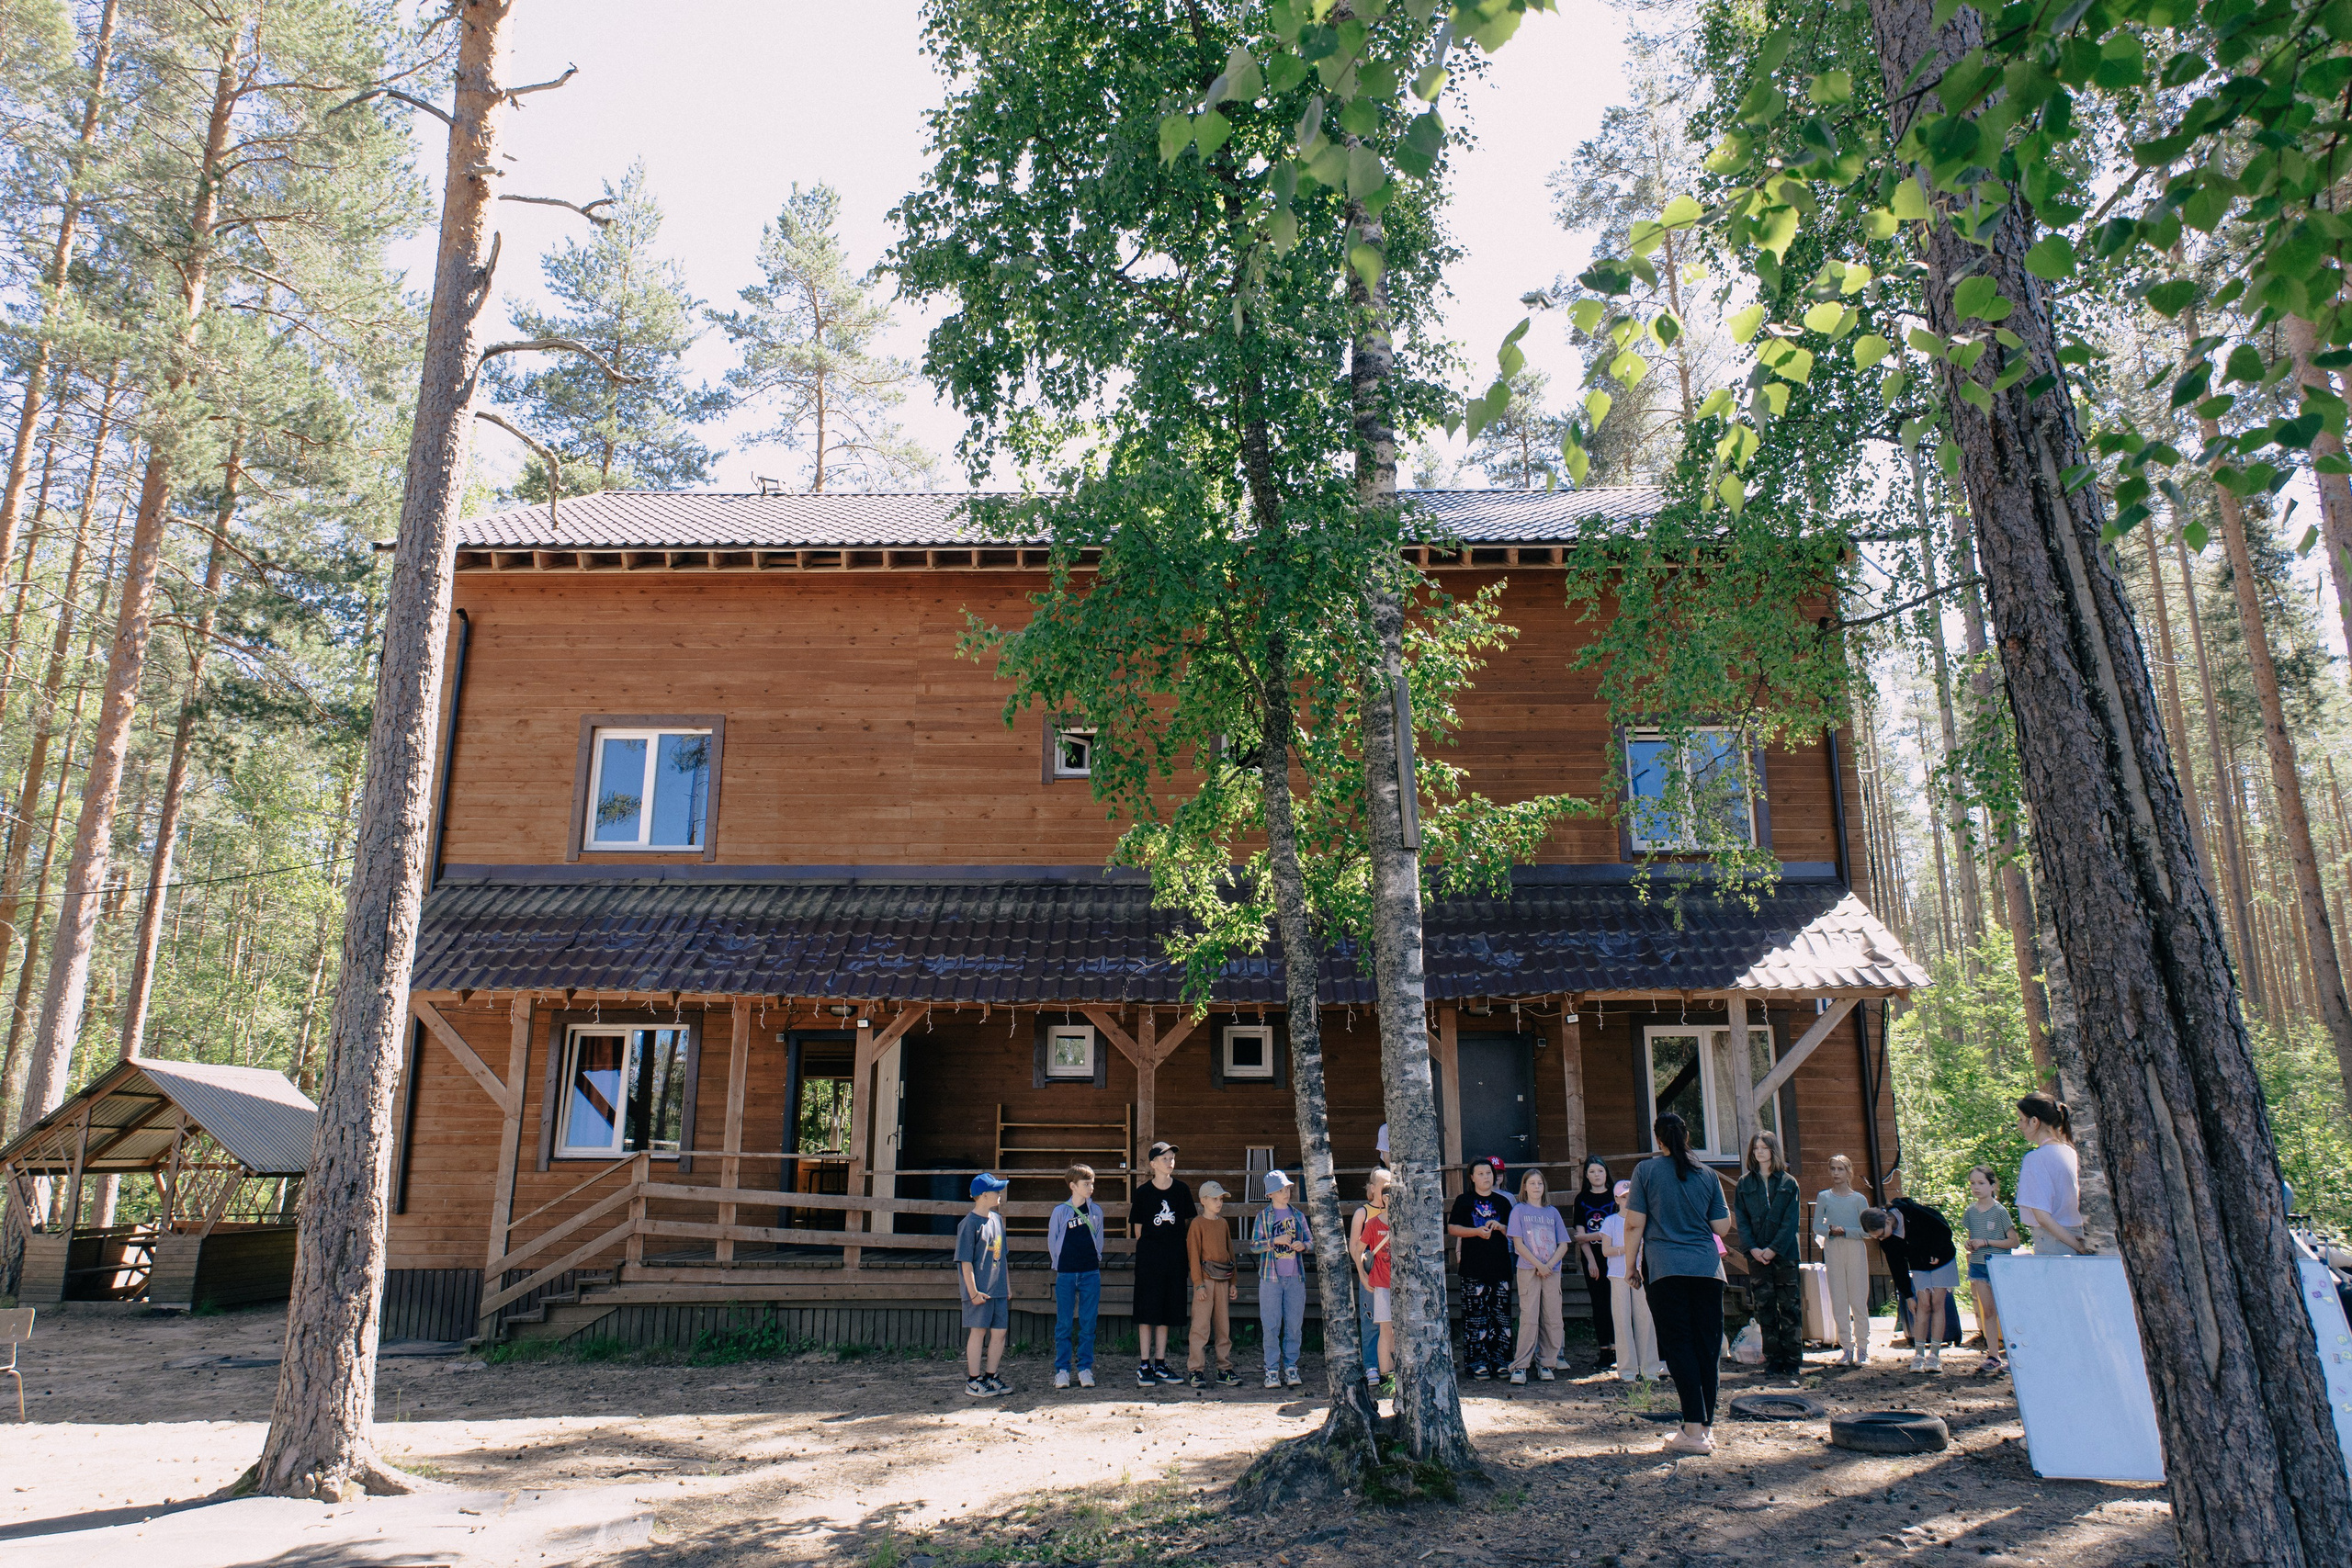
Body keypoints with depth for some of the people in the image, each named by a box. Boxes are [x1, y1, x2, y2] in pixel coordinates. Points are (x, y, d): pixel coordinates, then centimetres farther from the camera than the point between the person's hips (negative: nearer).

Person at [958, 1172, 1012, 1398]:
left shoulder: (997, 1219, 11)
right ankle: (973, 1381, 9)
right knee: (978, 1331, -1)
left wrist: (1007, 1285, 16)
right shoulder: (970, 1223, -12)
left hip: (998, 1289, 7)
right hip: (980, 1290, -7)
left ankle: (990, 1376, 21)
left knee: (1000, 1331, 9)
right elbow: (965, 1261, -14)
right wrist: (973, 1292, -17)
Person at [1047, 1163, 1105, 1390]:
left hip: (1091, 1273, 2)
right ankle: (1062, 1369, 10)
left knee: (1088, 1324, 4)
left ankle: (1085, 1368, 13)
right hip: (1066, 1274, -2)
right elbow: (1052, 1240, 5)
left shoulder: (1096, 1210, 4)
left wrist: (1095, 1259, 12)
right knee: (1064, 1324, 2)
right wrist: (1060, 1263, 6)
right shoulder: (1060, 1211, -4)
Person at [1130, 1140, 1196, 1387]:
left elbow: (1188, 1223, 11)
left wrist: (1186, 1255, 9)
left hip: (1174, 1258, 3)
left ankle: (1160, 1365, 16)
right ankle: (1144, 1366, 4)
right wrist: (1147, 1250, 0)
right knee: (1147, 1312, -2)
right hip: (1148, 1257, -3)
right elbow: (1138, 1228, 4)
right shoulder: (1143, 1192, -2)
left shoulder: (1181, 1190, 4)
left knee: (1166, 1313, 8)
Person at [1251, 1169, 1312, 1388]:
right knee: (1271, 1326, -3)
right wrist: (1275, 1241, -16)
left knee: (1294, 1325, 3)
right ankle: (1272, 1369, 5)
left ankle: (1291, 1366, 14)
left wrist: (1302, 1245, -7)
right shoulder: (1263, 1216, 3)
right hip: (1271, 1277, -2)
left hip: (1295, 1277, 2)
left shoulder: (1298, 1216, 11)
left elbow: (1311, 1242, 15)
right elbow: (1254, 1246, -2)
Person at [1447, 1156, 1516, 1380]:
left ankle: (1499, 1361, 10)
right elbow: (1452, 1228, 0)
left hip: (1500, 1266, 3)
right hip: (1473, 1267, -3)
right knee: (1475, 1315, -5)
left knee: (1501, 1314, 3)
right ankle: (1477, 1362, -1)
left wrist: (1500, 1227, -4)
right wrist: (1477, 1231, -13)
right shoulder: (1464, 1201, 6)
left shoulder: (1502, 1202, 15)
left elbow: (1514, 1231, 17)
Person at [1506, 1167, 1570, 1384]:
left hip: (1552, 1271, 3)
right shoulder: (1519, 1210, 4)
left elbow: (1563, 1244, 9)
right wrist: (1539, 1265, -12)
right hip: (1528, 1270, -3)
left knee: (1552, 1319, 1)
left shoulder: (1552, 1212, 13)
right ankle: (1519, 1366, -5)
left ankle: (1547, 1363, 11)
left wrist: (1550, 1264, -7)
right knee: (1529, 1318, -8)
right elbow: (1518, 1243, -4)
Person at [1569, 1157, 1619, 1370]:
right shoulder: (1582, 1199, 8)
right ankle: (1603, 1351, 7)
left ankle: (1615, 1348, -1)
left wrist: (1590, 1236, -9)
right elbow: (1580, 1233, 3)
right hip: (1591, 1257, 2)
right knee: (1598, 1304, 3)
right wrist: (1591, 1261, -5)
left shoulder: (1614, 1196, 4)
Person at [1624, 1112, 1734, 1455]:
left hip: (1665, 1269, -3)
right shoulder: (1707, 1175, 7)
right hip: (1707, 1268, 3)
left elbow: (1635, 1224, -4)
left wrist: (1630, 1265, 5)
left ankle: (1694, 1430, -6)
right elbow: (1722, 1226, 8)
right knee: (1708, 1345, 9)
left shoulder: (1646, 1170, -2)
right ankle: (1707, 1426, 13)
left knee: (1679, 1346, -2)